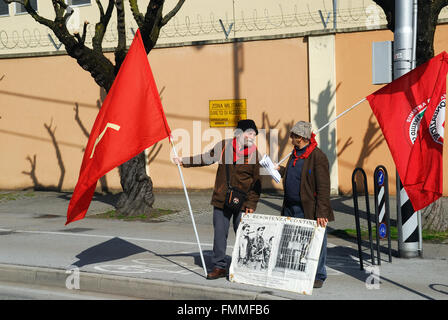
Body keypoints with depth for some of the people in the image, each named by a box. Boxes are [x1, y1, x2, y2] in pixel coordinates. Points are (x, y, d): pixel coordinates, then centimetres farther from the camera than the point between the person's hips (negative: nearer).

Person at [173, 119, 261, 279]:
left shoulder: (255, 153, -4)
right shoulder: (223, 146, 1)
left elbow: (257, 182, -2)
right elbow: (206, 158, 18)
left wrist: (251, 204, -8)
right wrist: (183, 161, 19)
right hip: (221, 199, 2)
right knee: (219, 233, 5)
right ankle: (219, 266, 16)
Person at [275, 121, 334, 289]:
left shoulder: (318, 156, -14)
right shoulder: (295, 154, 13)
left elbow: (324, 187, -17)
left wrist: (321, 213, -21)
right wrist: (280, 169, 25)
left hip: (309, 210, -8)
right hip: (290, 208, 8)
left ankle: (318, 276, 15)